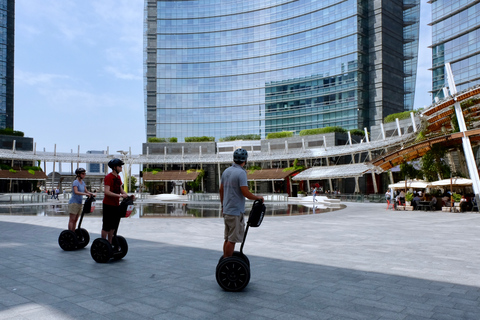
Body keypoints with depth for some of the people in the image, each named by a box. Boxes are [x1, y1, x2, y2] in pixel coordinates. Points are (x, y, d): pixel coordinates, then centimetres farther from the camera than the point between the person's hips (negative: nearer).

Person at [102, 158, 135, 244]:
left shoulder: (118, 177, 11)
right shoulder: (108, 177, -15)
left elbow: (121, 189, 14)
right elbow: (107, 192, -24)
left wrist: (128, 196, -3)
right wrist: (120, 195, -31)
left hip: (116, 205, 8)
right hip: (108, 205, -8)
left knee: (113, 226, 13)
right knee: (106, 226, 0)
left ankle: (109, 243, 24)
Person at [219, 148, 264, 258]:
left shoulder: (226, 171, 8)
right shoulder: (241, 173, -17)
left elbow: (221, 190, 15)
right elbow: (246, 193, -21)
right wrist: (258, 197, -4)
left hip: (226, 211, 8)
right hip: (236, 212, -8)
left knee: (227, 238, 16)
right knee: (232, 240, -1)